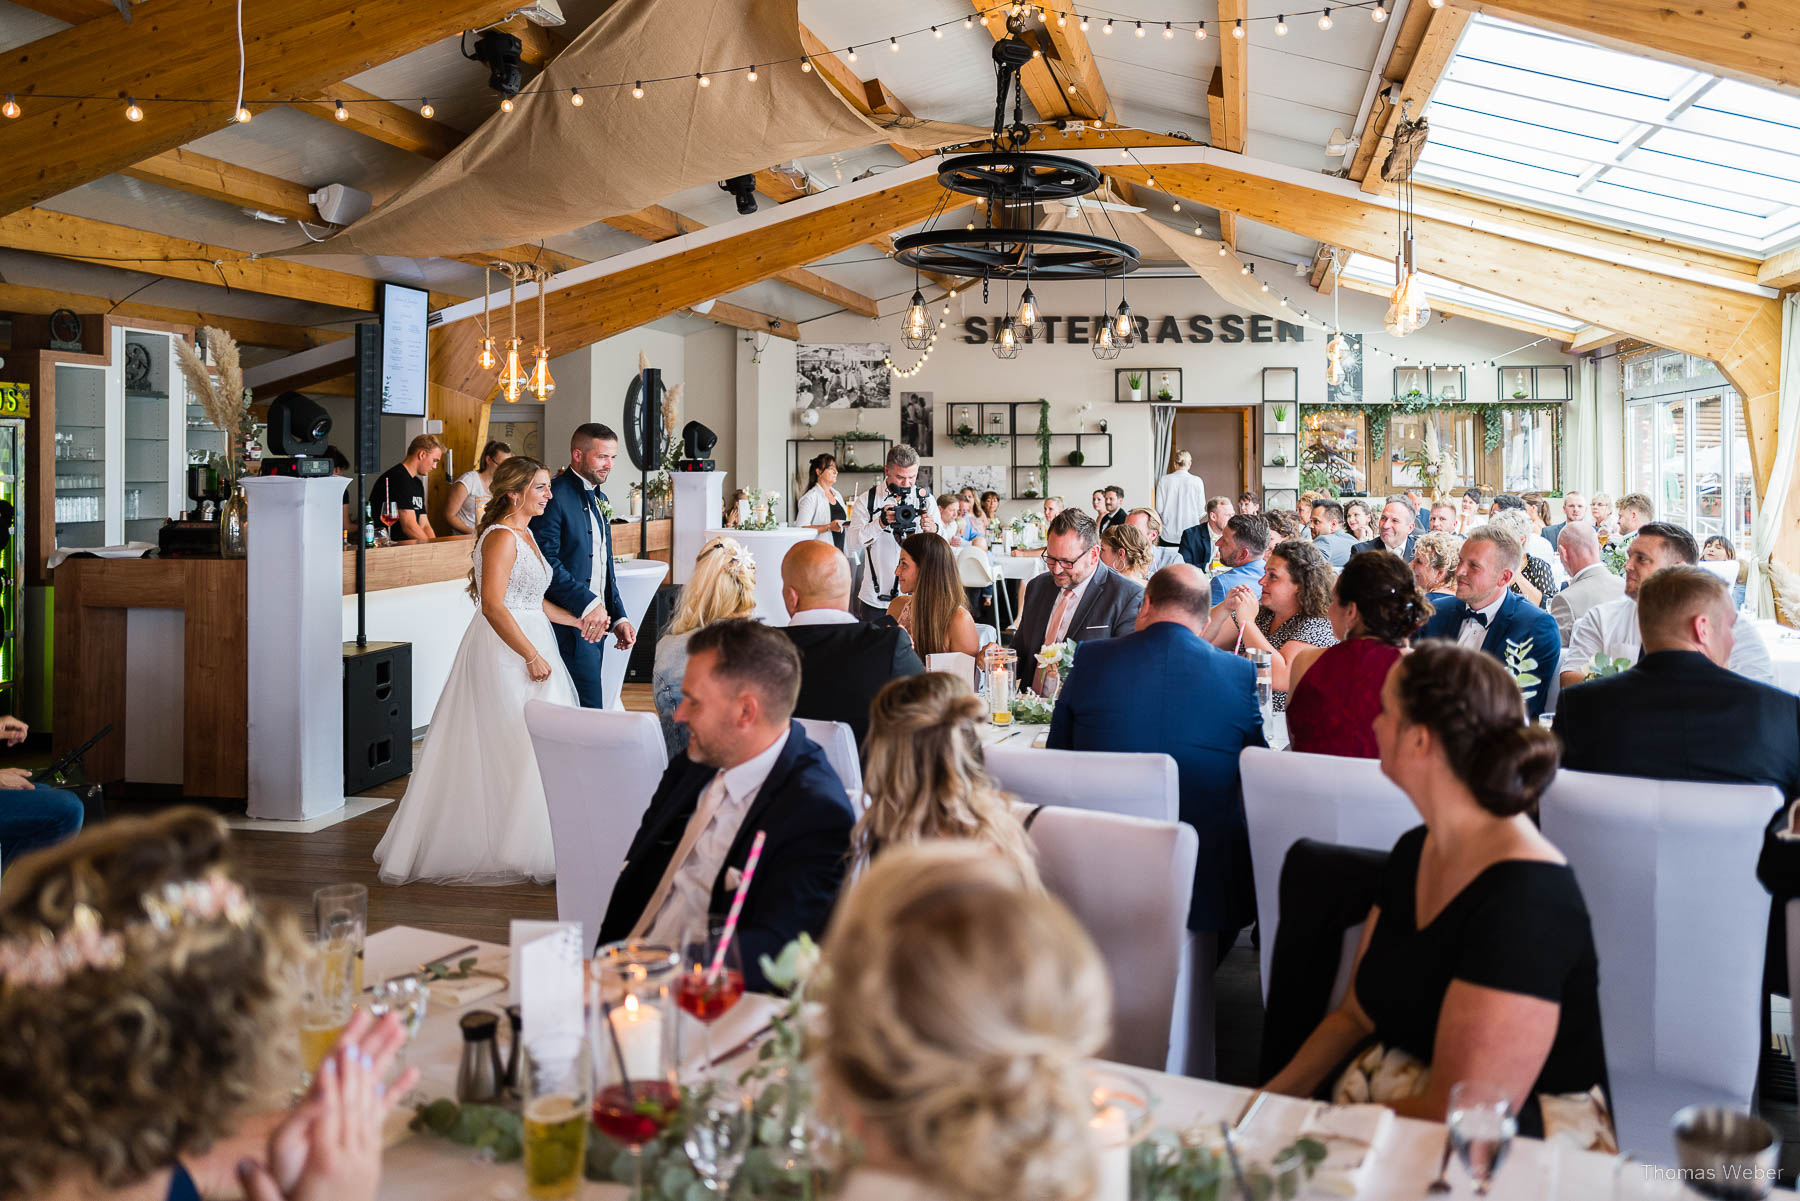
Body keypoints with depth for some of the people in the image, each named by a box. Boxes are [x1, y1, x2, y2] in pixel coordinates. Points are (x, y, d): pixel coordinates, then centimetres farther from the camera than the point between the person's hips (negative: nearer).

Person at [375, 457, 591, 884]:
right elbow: (493, 605, -23)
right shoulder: (501, 537, -15)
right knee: (513, 748, -5)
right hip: (504, 652, -10)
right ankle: (513, 847, 4)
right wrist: (533, 656, -23)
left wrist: (579, 622, 17)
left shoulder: (524, 534, 15)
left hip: (527, 646, 10)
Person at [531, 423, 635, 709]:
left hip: (596, 623, 9)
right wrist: (587, 603, -25)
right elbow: (547, 561, -20)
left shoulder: (600, 498, 18)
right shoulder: (555, 496, -11)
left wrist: (618, 618, 14)